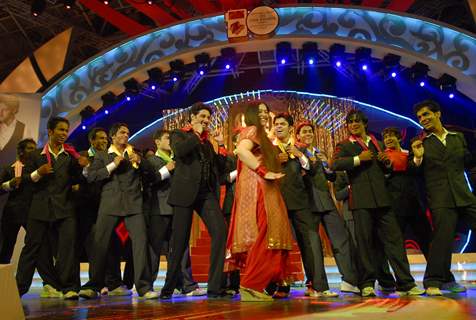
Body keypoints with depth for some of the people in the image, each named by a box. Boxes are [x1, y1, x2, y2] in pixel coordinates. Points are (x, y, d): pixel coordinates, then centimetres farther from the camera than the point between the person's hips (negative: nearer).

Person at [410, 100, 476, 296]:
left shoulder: (458, 138, 15)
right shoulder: (420, 143, 5)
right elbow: (415, 173, 2)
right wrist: (417, 158, -14)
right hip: (440, 200, -3)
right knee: (442, 238, -7)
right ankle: (433, 283, 3)